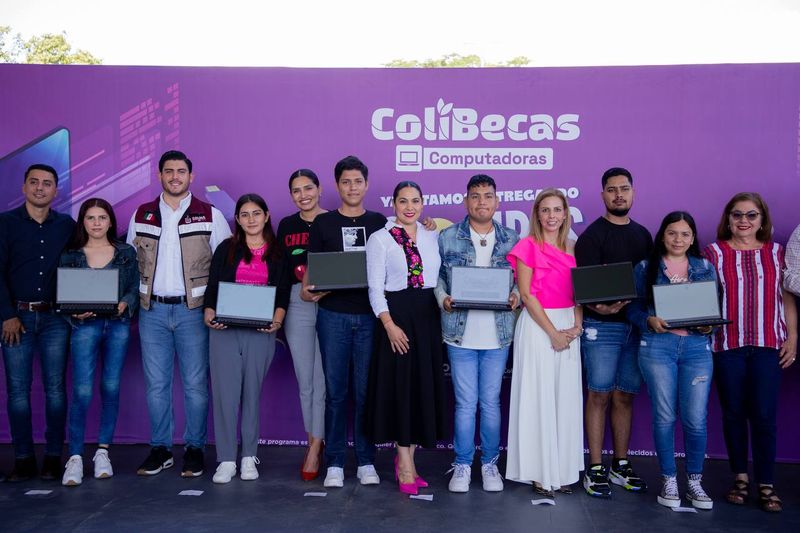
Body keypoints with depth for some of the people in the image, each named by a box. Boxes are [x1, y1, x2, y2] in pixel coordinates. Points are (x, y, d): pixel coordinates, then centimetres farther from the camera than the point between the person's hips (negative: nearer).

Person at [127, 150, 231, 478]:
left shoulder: (211, 216, 1)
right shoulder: (141, 216, 10)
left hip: (193, 310, -2)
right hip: (152, 310, 3)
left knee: (195, 384, 1)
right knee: (156, 384, 7)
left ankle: (194, 448, 12)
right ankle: (160, 448, 18)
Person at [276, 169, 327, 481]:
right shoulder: (286, 226, 13)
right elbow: (282, 270, 13)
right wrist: (301, 290, -1)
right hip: (298, 305, 3)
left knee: (323, 379, -4)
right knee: (305, 381, 6)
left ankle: (314, 449, 3)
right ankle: (315, 443, 18)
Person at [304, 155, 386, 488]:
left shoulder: (379, 222, 10)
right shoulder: (323, 223, 8)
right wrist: (308, 289, -13)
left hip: (369, 315, 1)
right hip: (333, 314, 0)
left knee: (365, 391, 4)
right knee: (335, 391, 3)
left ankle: (366, 461, 14)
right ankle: (334, 463, 12)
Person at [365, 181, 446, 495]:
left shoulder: (433, 237, 12)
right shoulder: (380, 239, 0)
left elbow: (442, 278, 14)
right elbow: (375, 287, -5)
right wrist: (389, 324, -15)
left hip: (429, 316, 4)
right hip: (398, 316, -4)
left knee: (425, 385, 6)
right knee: (400, 385, -2)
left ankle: (406, 456, 21)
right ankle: (405, 464, 9)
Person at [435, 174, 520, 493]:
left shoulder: (512, 240, 7)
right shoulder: (447, 238, 3)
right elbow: (436, 275, 6)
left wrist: (516, 296, -8)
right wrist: (443, 299, -11)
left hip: (497, 334, 1)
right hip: (460, 333, -1)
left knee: (491, 402, 8)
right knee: (465, 403, 3)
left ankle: (490, 463, 23)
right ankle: (462, 465, 17)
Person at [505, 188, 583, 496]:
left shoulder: (571, 249, 13)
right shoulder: (528, 246, -4)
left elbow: (579, 292, 12)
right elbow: (526, 294, -9)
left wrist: (576, 326, -5)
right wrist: (553, 332, -13)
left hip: (568, 328, 5)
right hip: (537, 326, -5)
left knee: (566, 398, 7)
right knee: (538, 397, -1)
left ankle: (562, 470, 18)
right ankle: (539, 472, 8)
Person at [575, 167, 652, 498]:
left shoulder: (643, 235, 15)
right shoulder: (593, 235, -3)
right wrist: (600, 308, -30)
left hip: (636, 325, 5)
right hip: (602, 325, -5)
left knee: (625, 396, 11)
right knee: (599, 395, -2)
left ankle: (621, 465, 21)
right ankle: (595, 469, 5)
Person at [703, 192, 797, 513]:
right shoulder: (713, 253, 3)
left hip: (769, 345, 1)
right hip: (727, 345, 0)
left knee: (764, 415, -2)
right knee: (733, 413, 7)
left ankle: (766, 486, 7)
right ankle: (740, 478, 21)